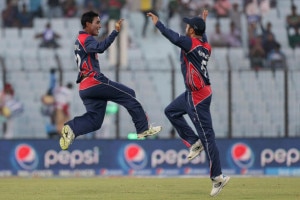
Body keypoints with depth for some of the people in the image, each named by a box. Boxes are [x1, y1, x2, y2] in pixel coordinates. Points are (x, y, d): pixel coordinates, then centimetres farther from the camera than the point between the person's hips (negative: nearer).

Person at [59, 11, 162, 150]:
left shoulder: (79, 40, 21)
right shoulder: (87, 39, -9)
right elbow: (101, 47, -29)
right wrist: (115, 32, -33)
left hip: (85, 89, 9)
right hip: (95, 82, -9)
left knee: (94, 120, 4)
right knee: (129, 95, 3)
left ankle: (72, 128, -18)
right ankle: (143, 129, 5)